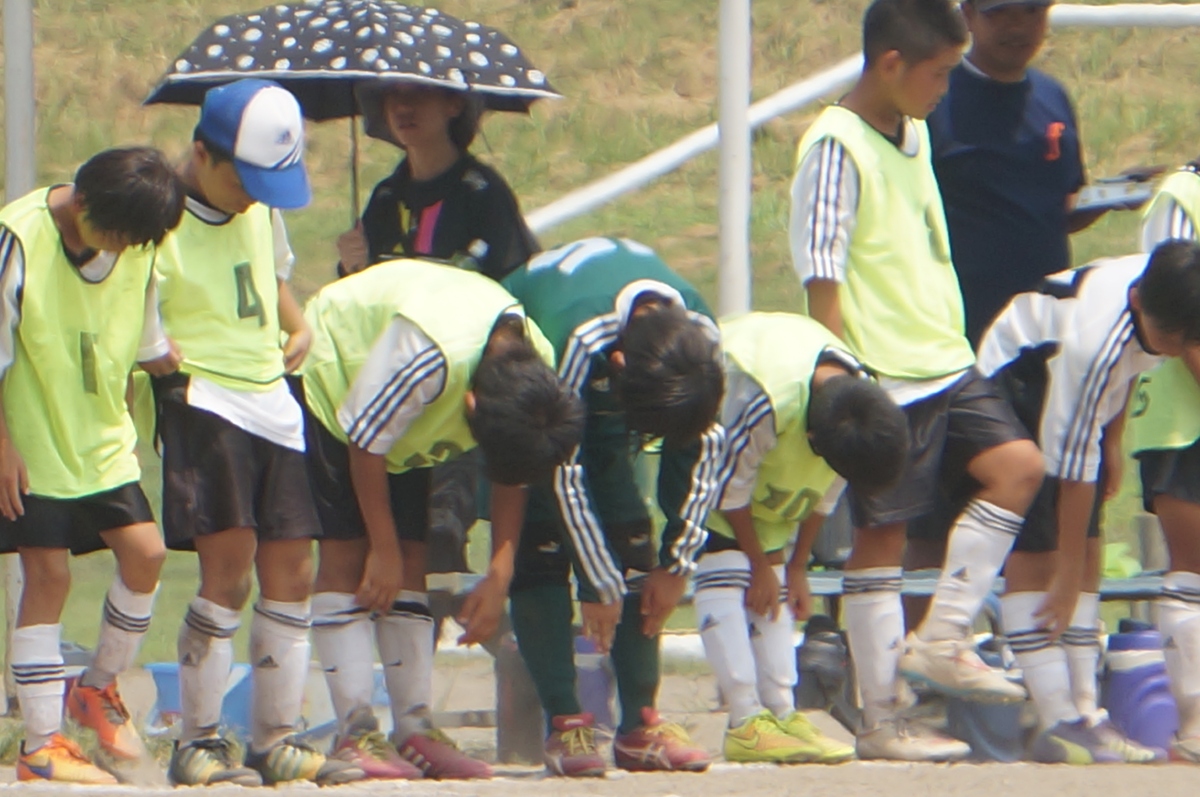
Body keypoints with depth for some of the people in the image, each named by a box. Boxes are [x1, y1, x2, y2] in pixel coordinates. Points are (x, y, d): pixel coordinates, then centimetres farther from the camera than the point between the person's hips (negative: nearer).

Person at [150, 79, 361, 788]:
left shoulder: (260, 209, 12)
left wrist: (299, 327, 14)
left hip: (273, 401, 8)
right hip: (204, 401, -8)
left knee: (291, 574, 5)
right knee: (228, 574, -15)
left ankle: (278, 740, 13)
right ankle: (199, 743, -8)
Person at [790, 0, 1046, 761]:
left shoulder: (914, 135, 13)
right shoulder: (837, 147, -14)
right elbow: (822, 278, -16)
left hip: (946, 363, 8)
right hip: (884, 381, -8)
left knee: (1018, 464, -6)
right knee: (882, 533, -3)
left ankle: (941, 641, 1)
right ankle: (881, 720, 2)